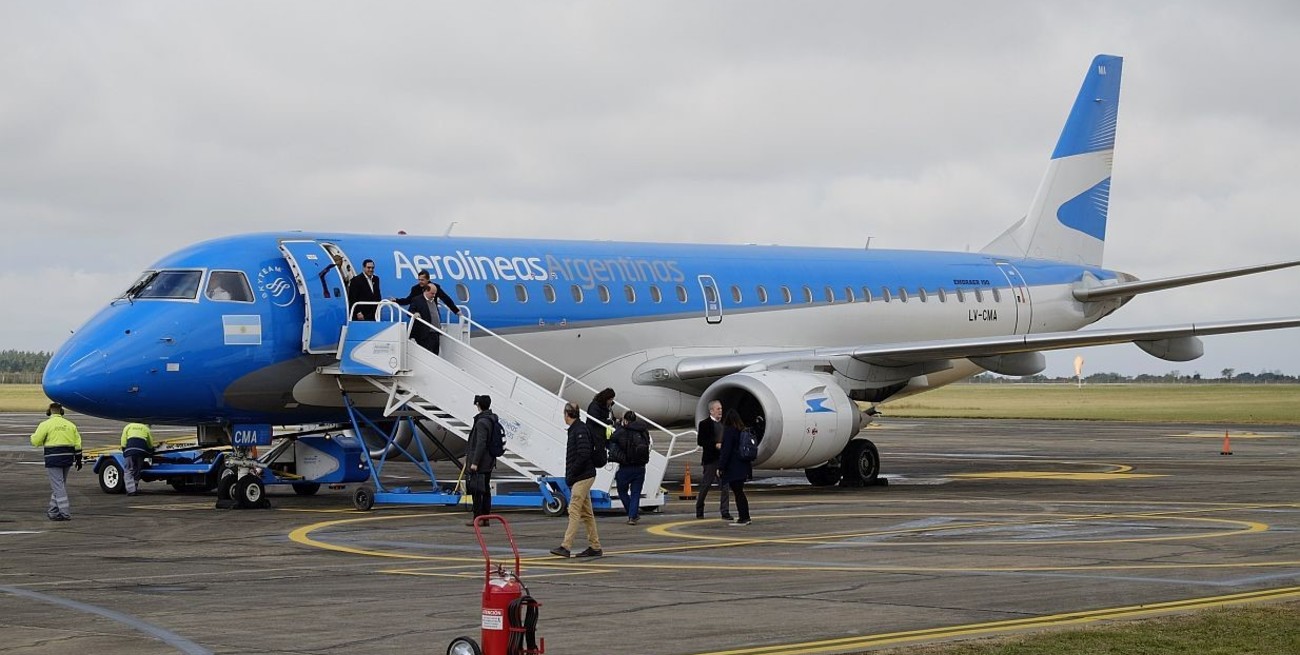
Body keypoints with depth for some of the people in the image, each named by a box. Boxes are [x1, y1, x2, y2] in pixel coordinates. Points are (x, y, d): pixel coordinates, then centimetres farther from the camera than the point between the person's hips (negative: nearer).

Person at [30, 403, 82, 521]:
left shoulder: (46, 425, -7)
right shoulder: (70, 425, 9)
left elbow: (35, 441, -7)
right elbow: (77, 444, 10)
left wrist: (34, 435, 16)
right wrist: (78, 459, 16)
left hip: (53, 459, -6)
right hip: (67, 458, 6)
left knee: (58, 486, -5)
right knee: (59, 485, 17)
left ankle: (65, 513, -10)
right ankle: (53, 510, 24)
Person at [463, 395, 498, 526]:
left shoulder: (481, 422, -17)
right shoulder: (492, 420, 12)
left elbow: (480, 444, -23)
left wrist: (474, 462, -21)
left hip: (480, 464, -9)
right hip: (489, 462, 9)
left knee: (476, 491, -5)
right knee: (486, 490, 13)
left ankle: (477, 518, -3)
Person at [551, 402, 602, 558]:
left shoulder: (580, 430, -13)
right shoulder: (575, 430, 17)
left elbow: (584, 455, -23)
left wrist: (570, 475, -18)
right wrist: (569, 477, 13)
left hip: (583, 477, -10)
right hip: (582, 478, 10)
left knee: (574, 511, -12)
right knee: (586, 513, 11)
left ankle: (566, 546, -16)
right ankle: (595, 547, 15)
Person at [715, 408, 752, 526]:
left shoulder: (729, 431, -13)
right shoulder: (742, 430, 11)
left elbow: (726, 450, -17)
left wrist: (720, 467, -13)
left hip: (733, 467, -8)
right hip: (743, 467, 8)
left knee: (737, 493, -6)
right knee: (740, 492, 16)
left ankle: (742, 518, -6)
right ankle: (745, 517, 20)